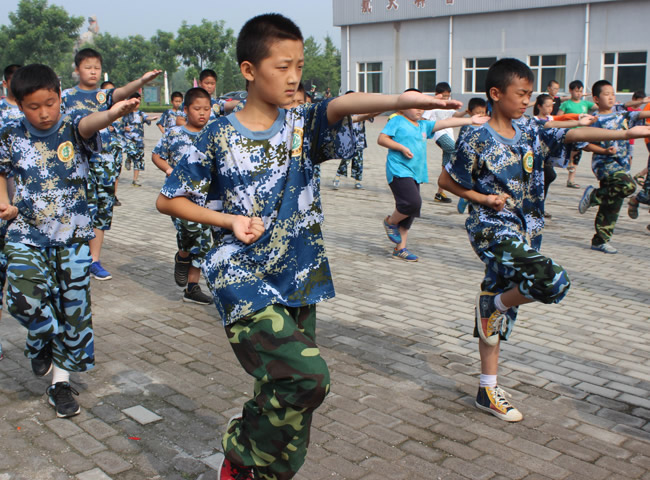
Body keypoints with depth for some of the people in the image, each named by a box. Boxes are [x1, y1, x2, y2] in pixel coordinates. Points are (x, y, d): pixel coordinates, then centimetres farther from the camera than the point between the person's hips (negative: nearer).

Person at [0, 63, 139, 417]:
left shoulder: (72, 129, -7)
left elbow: (88, 124, -31)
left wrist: (111, 113, -55)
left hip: (72, 236, -1)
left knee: (73, 306, 5)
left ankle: (60, 380, 24)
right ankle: (42, 340, 17)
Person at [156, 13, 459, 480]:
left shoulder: (302, 125, 3)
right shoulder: (219, 137, -3)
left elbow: (340, 106, -18)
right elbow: (169, 200, 3)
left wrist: (401, 99, -38)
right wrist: (231, 220, -9)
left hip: (298, 283, 4)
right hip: (244, 283, -4)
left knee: (290, 394, 9)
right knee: (307, 375, -20)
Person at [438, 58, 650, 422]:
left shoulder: (530, 132, 8)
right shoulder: (478, 141, -10)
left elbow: (573, 135, -1)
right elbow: (446, 180, -3)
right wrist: (485, 198, -12)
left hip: (525, 234, 7)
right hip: (493, 230, -6)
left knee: (498, 312, 11)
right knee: (554, 282, -25)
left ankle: (489, 390, 21)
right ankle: (493, 304, 1)